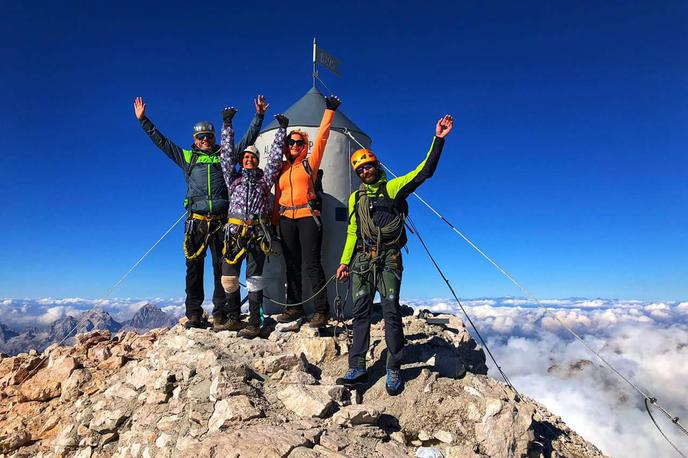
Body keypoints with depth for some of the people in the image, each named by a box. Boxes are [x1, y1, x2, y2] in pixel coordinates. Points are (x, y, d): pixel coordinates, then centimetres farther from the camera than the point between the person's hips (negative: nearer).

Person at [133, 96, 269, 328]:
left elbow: (248, 138, 19)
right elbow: (160, 141, 23)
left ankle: (220, 313, 5)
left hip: (221, 220, -1)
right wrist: (143, 119, 23)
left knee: (222, 267, 0)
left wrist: (259, 116, 14)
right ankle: (194, 315, 6)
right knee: (194, 268, 0)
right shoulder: (187, 157, 19)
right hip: (196, 221, 1)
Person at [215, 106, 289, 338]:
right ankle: (233, 319, 16)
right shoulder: (233, 178, 19)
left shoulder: (264, 179, 17)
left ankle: (254, 323, 2)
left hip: (258, 232, -2)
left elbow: (275, 156, 16)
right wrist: (227, 125, 14)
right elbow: (227, 153, 16)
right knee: (228, 277, 1)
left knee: (254, 278, -2)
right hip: (235, 231, 2)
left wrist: (282, 129, 17)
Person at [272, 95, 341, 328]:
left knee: (312, 263, -9)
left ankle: (321, 310, -5)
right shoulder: (281, 168, 17)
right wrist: (275, 221, 12)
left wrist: (329, 111, 2)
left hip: (308, 216, -5)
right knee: (292, 265, 8)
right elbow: (277, 196, 17)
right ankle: (294, 307, 17)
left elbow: (322, 137, 1)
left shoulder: (309, 163, 6)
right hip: (286, 219, 5)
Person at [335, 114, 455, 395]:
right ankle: (357, 368, 10)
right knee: (360, 312, 3)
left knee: (391, 311, -6)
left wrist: (438, 139, -12)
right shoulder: (355, 198, 18)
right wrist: (344, 261, 13)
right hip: (362, 260, 4)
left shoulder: (393, 188, 5)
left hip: (388, 259, -4)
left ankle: (393, 370, 4)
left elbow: (424, 171, -4)